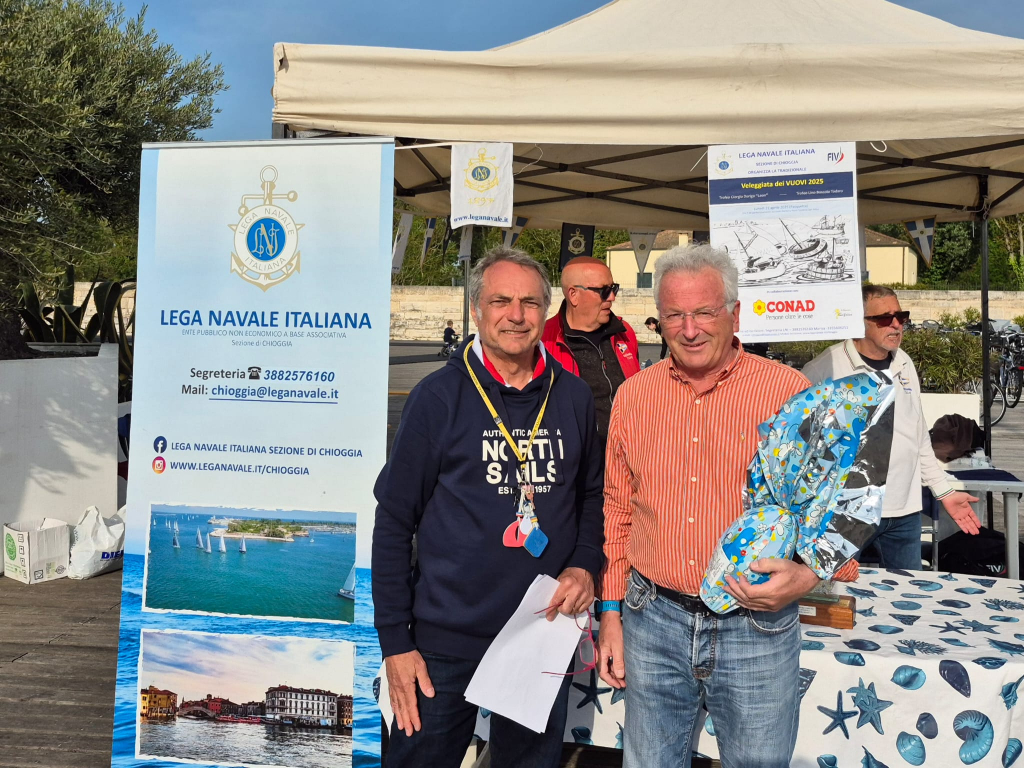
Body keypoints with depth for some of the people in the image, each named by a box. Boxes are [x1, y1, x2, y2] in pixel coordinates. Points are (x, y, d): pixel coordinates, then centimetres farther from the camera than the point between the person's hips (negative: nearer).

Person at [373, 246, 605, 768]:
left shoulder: (574, 397, 0)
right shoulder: (438, 397, -10)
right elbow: (394, 524, -7)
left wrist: (585, 566, -5)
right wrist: (394, 642, -8)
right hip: (446, 640, -3)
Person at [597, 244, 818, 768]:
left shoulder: (790, 393, -8)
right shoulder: (633, 395, 3)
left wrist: (807, 575, -20)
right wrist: (611, 612, 9)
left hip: (757, 628, -2)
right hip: (654, 622, 3)